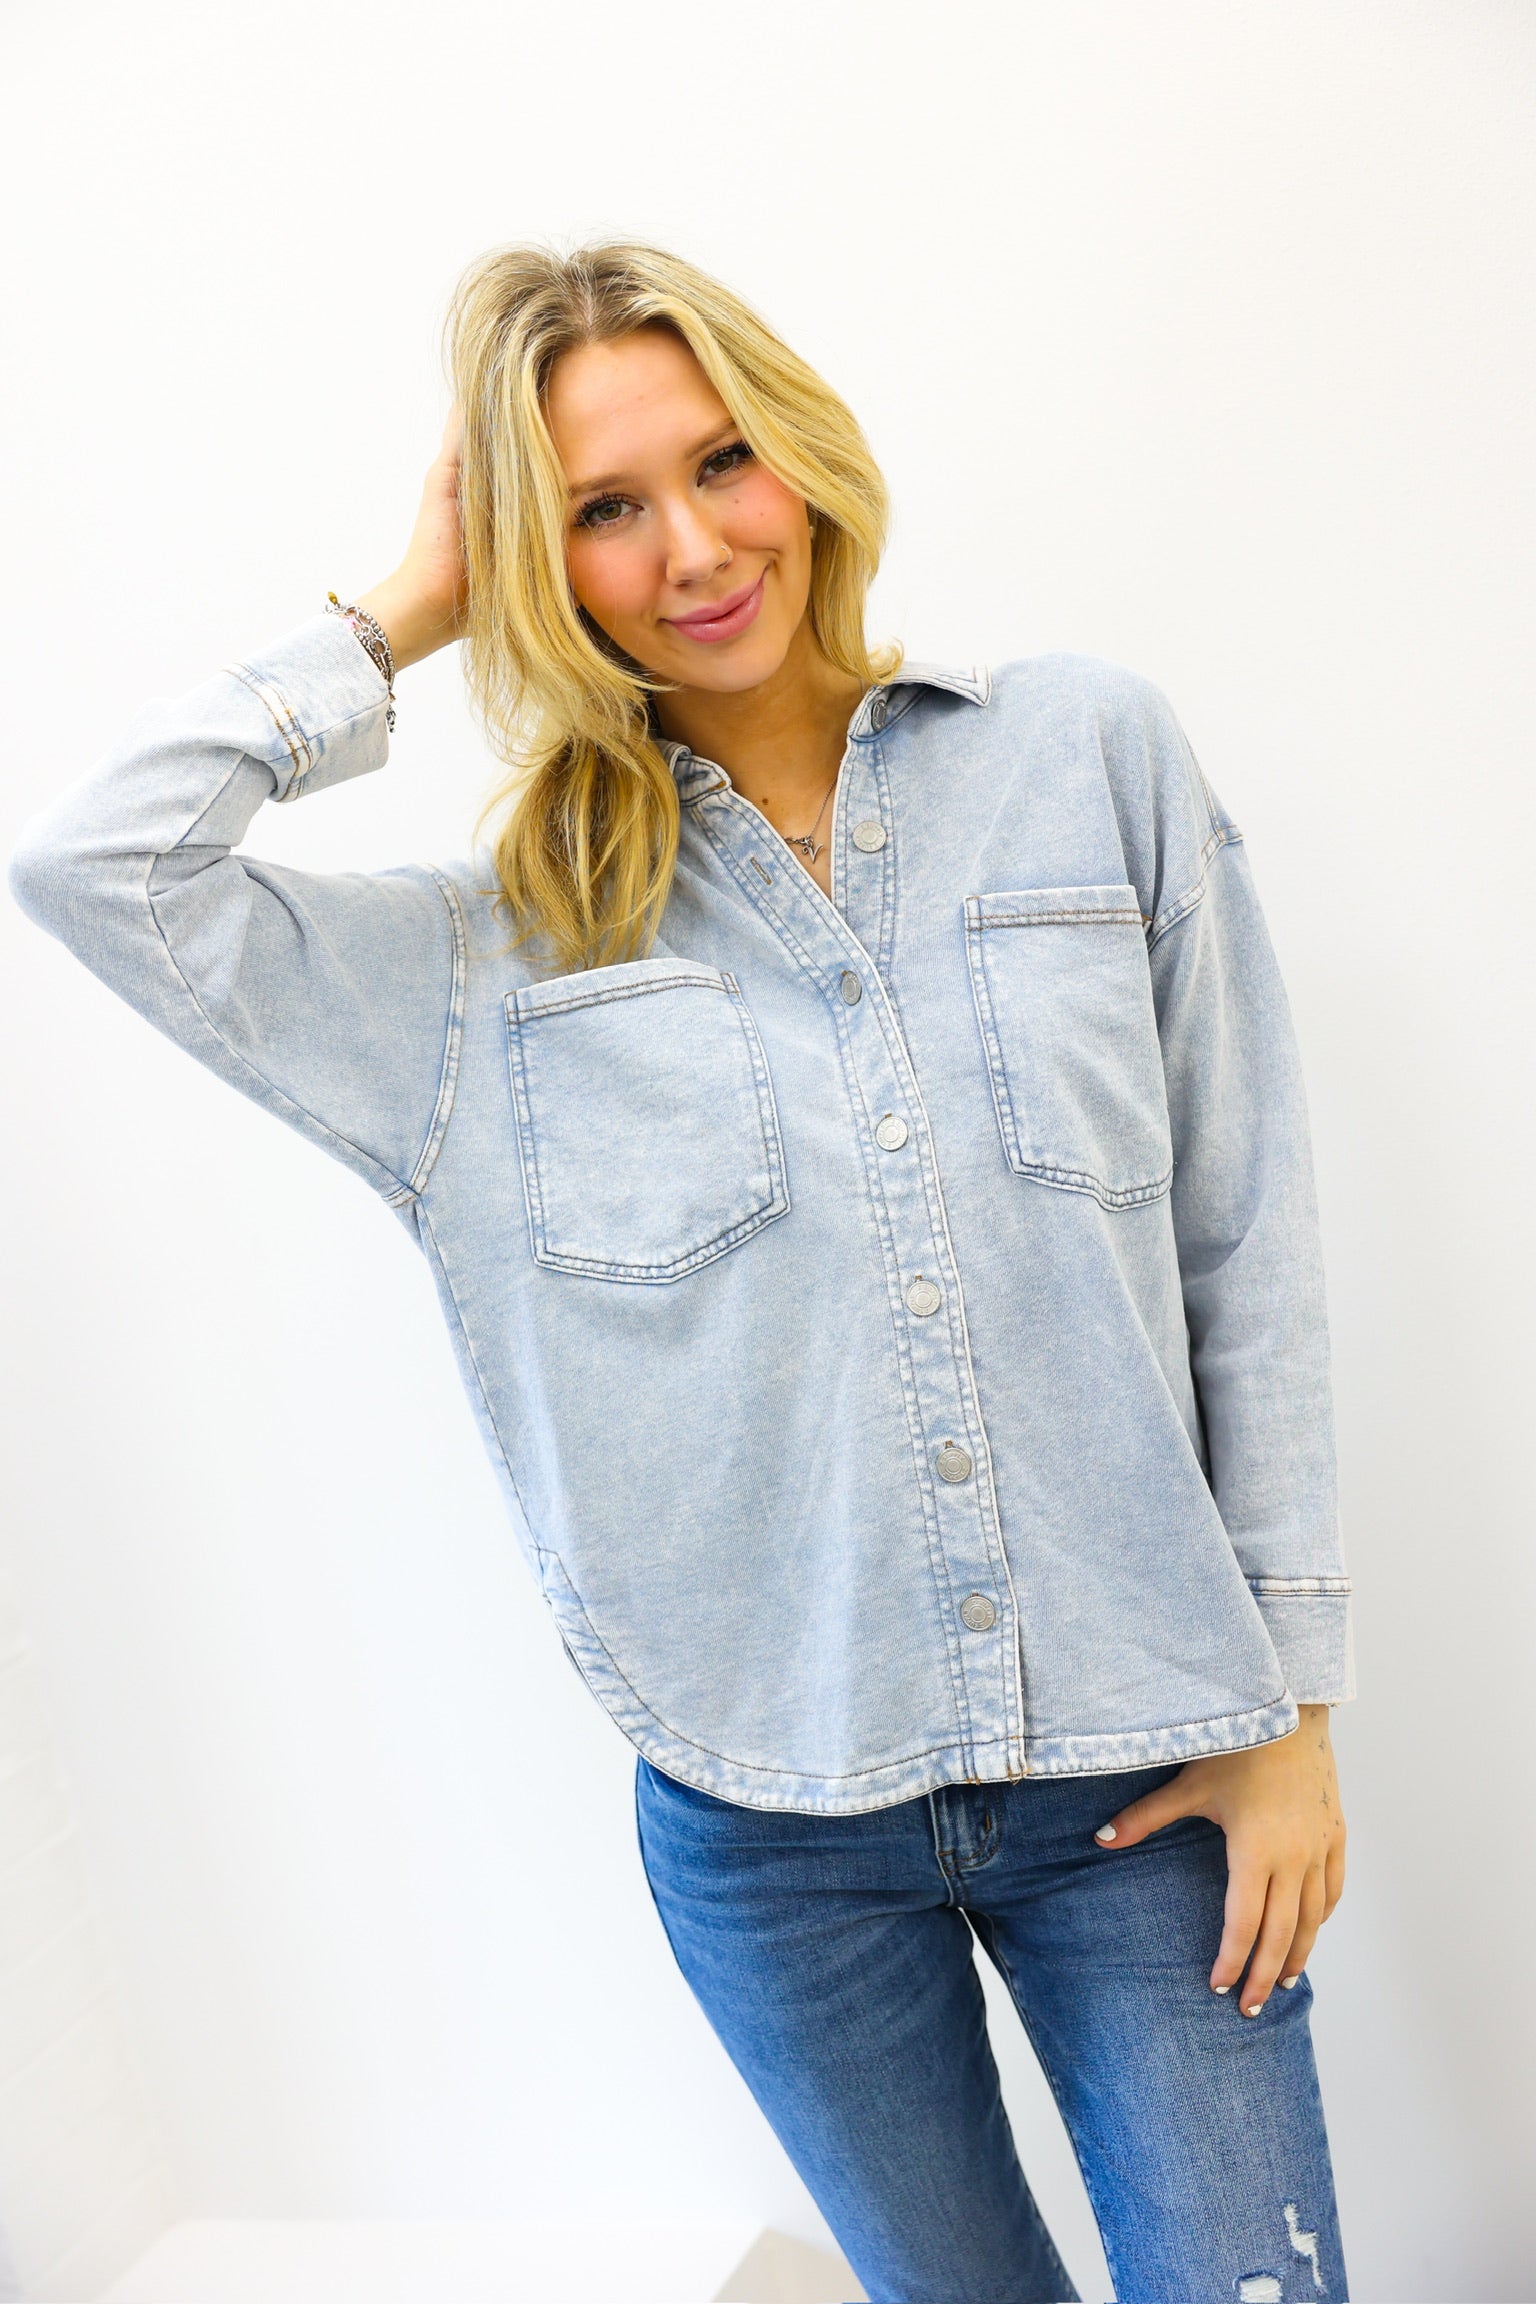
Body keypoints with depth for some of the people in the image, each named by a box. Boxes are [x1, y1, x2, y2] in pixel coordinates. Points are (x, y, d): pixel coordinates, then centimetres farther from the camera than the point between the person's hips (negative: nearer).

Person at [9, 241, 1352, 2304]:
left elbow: (1247, 1241, 0)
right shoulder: (504, 951, -2)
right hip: (773, 1814, 1)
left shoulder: (1091, 758, -2)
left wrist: (1290, 1697, -1)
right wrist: (400, 620, -4)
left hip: (1136, 1770, 0)